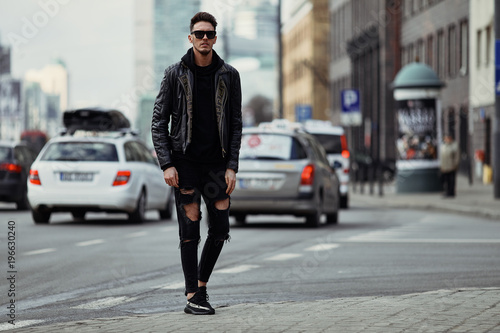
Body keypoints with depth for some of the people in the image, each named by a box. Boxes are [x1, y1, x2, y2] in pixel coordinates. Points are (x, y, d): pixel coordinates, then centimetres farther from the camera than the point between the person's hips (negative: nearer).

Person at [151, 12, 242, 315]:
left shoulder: (229, 75, 4)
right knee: (190, 229, -4)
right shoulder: (175, 74, -1)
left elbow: (236, 123, 6)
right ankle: (193, 297, 1)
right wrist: (167, 164, -9)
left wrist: (232, 166, -3)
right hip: (185, 162, -2)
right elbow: (159, 122, 0)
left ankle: (202, 284, 21)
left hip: (217, 163, 2)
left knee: (221, 229, 0)